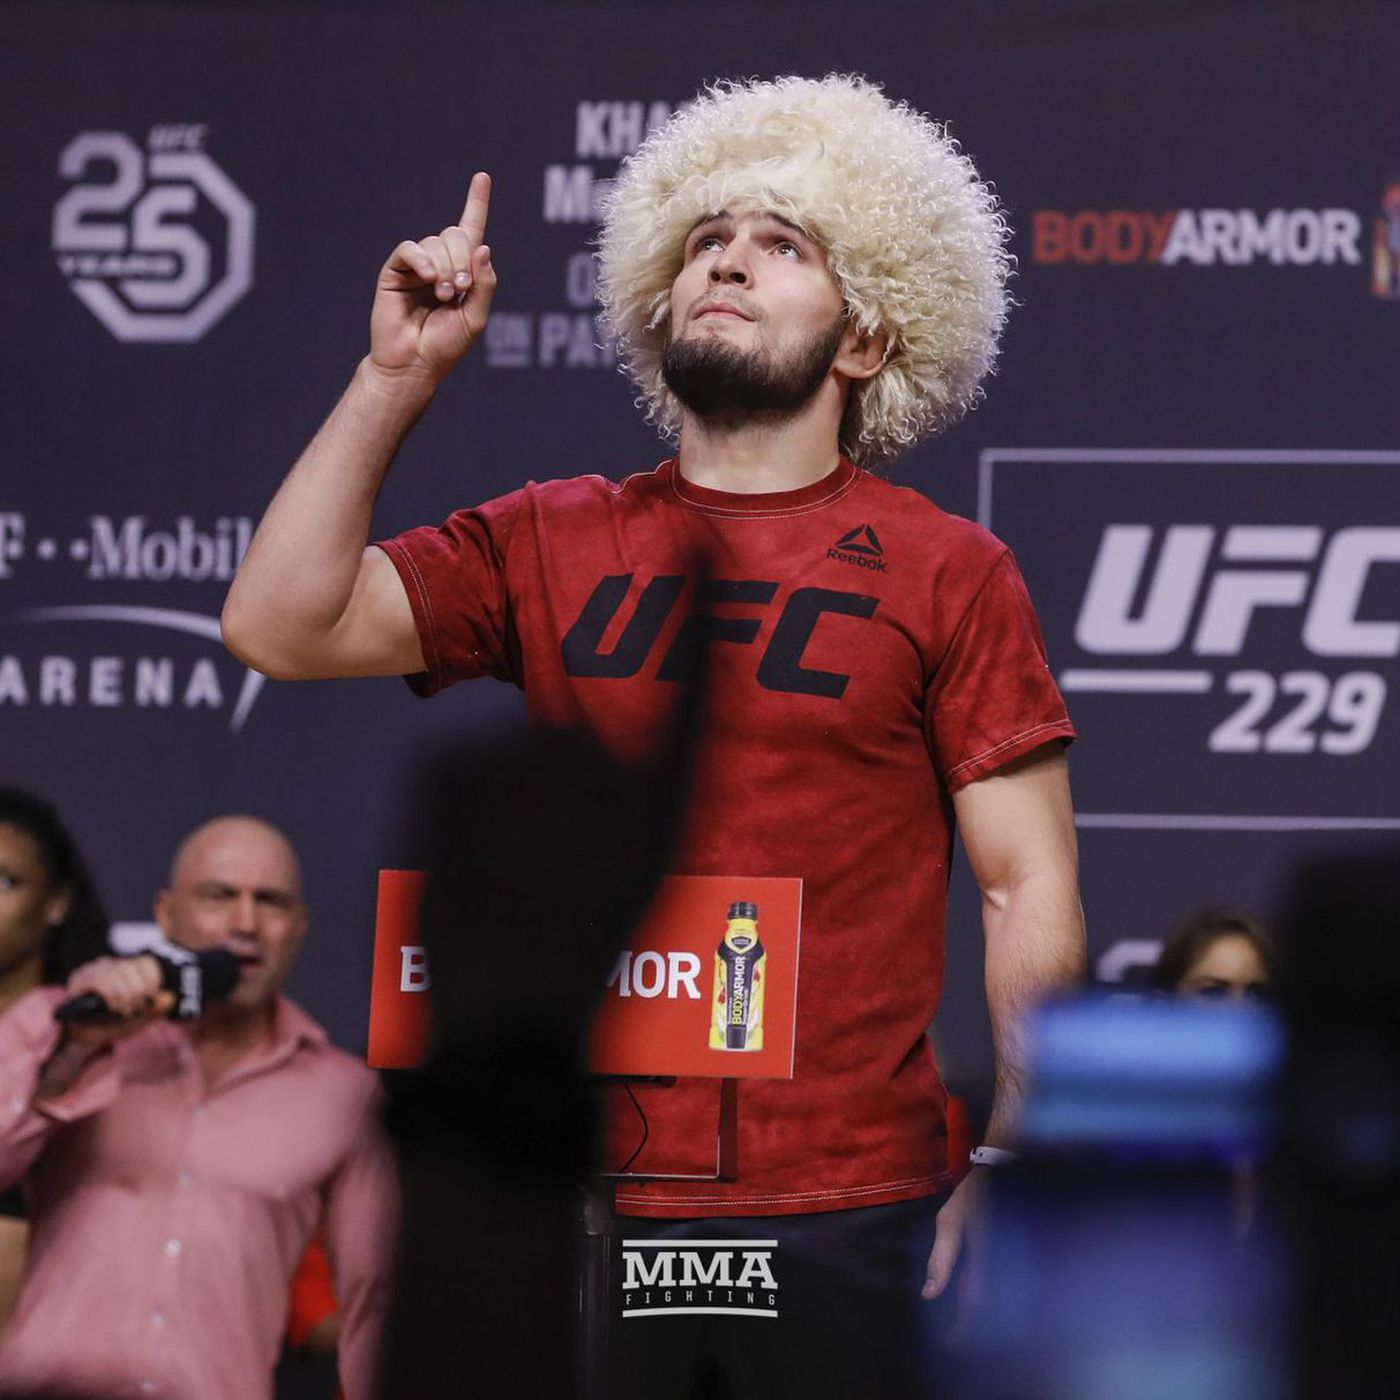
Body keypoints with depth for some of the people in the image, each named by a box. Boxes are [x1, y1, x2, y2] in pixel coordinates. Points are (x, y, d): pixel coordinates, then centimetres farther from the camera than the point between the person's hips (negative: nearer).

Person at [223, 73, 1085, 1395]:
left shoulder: (945, 574, 4)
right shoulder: (549, 543, 12)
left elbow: (1030, 889, 2)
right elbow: (280, 624, 1)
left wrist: (1007, 1172, -7)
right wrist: (399, 376, -2)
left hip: (841, 1210, -2)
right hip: (574, 1206, 2)